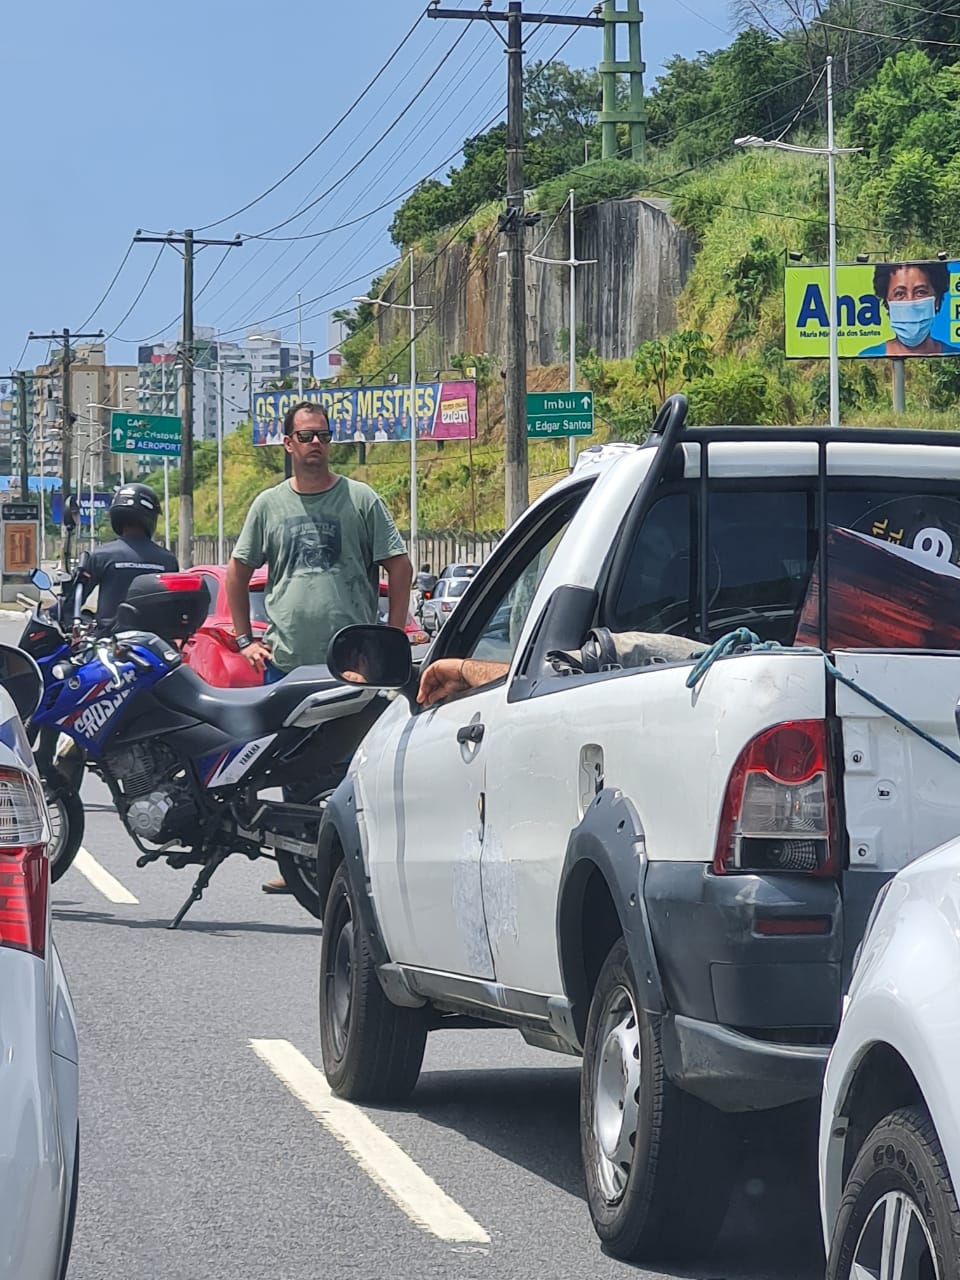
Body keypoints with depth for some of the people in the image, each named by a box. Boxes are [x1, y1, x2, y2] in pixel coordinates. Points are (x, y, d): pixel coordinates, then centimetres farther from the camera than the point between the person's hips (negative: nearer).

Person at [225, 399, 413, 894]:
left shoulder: (361, 500, 3)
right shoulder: (269, 505, 12)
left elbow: (399, 568, 4)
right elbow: (238, 571, 20)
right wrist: (245, 640, 13)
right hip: (285, 662, 3)